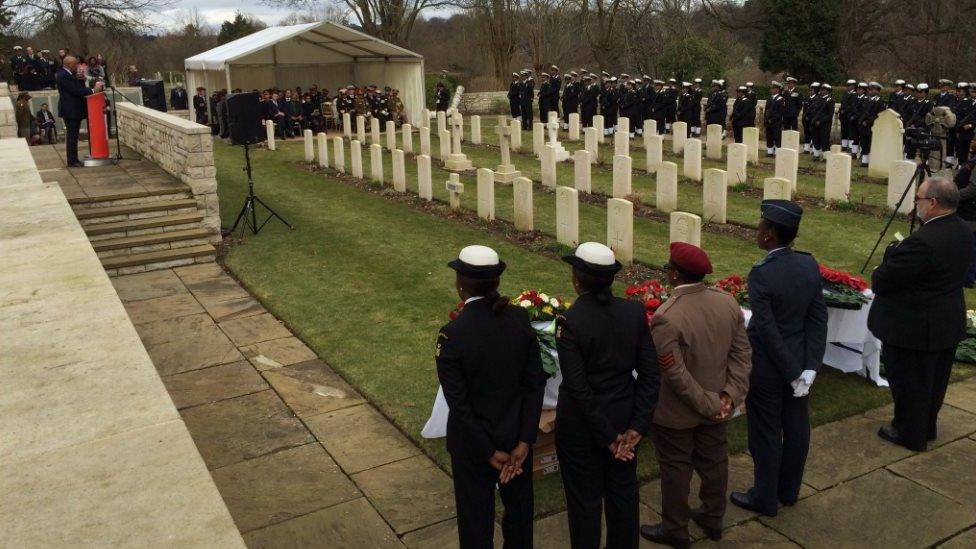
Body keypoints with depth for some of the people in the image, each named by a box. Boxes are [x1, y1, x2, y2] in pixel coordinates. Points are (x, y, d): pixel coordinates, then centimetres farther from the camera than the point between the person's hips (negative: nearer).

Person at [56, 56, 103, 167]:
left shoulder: (68, 74, 15)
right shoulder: (64, 76, -16)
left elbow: (78, 88, 15)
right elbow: (76, 90, -21)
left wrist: (94, 88, 4)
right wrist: (93, 90, -18)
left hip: (74, 110, 10)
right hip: (70, 111, -10)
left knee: (73, 137, 12)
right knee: (72, 136, -6)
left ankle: (74, 160, 17)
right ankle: (72, 161, -3)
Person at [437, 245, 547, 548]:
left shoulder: (452, 335, -23)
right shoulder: (520, 319, -12)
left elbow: (459, 403, -19)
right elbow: (536, 383, -10)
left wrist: (490, 452, -10)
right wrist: (524, 442, -8)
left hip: (473, 440, -3)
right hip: (517, 434, 4)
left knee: (476, 515, 17)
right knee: (519, 506, 25)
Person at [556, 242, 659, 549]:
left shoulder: (570, 322, -21)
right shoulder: (634, 312, -9)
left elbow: (577, 386, -21)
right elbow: (650, 374, -7)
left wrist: (607, 436, -13)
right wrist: (638, 426, -5)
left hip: (581, 425, -4)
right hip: (624, 419, 4)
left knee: (585, 500, 13)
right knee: (623, 494, 21)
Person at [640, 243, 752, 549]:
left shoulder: (666, 318, -27)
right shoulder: (727, 302, -7)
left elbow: (676, 374, -25)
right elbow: (742, 354, -4)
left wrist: (709, 404, -16)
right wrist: (730, 394, -6)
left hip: (677, 412, -6)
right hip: (717, 405, 6)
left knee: (676, 468, 12)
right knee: (714, 461, 22)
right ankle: (713, 518, 41)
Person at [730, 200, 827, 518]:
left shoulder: (761, 275, -25)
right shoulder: (810, 265, -5)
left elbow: (768, 331, -22)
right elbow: (818, 319, -4)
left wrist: (794, 374, -13)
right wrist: (809, 368, -4)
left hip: (769, 366, -6)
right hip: (801, 360, 7)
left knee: (766, 433, 9)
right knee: (796, 428, 19)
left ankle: (766, 499, 24)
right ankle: (789, 491, 37)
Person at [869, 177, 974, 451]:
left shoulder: (922, 242, -31)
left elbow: (882, 281, -24)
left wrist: (877, 275, -3)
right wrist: (900, 250, 3)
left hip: (915, 327, -9)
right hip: (949, 323, 9)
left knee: (909, 382, 9)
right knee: (933, 380, 23)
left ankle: (910, 434, 24)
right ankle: (927, 427, 40)